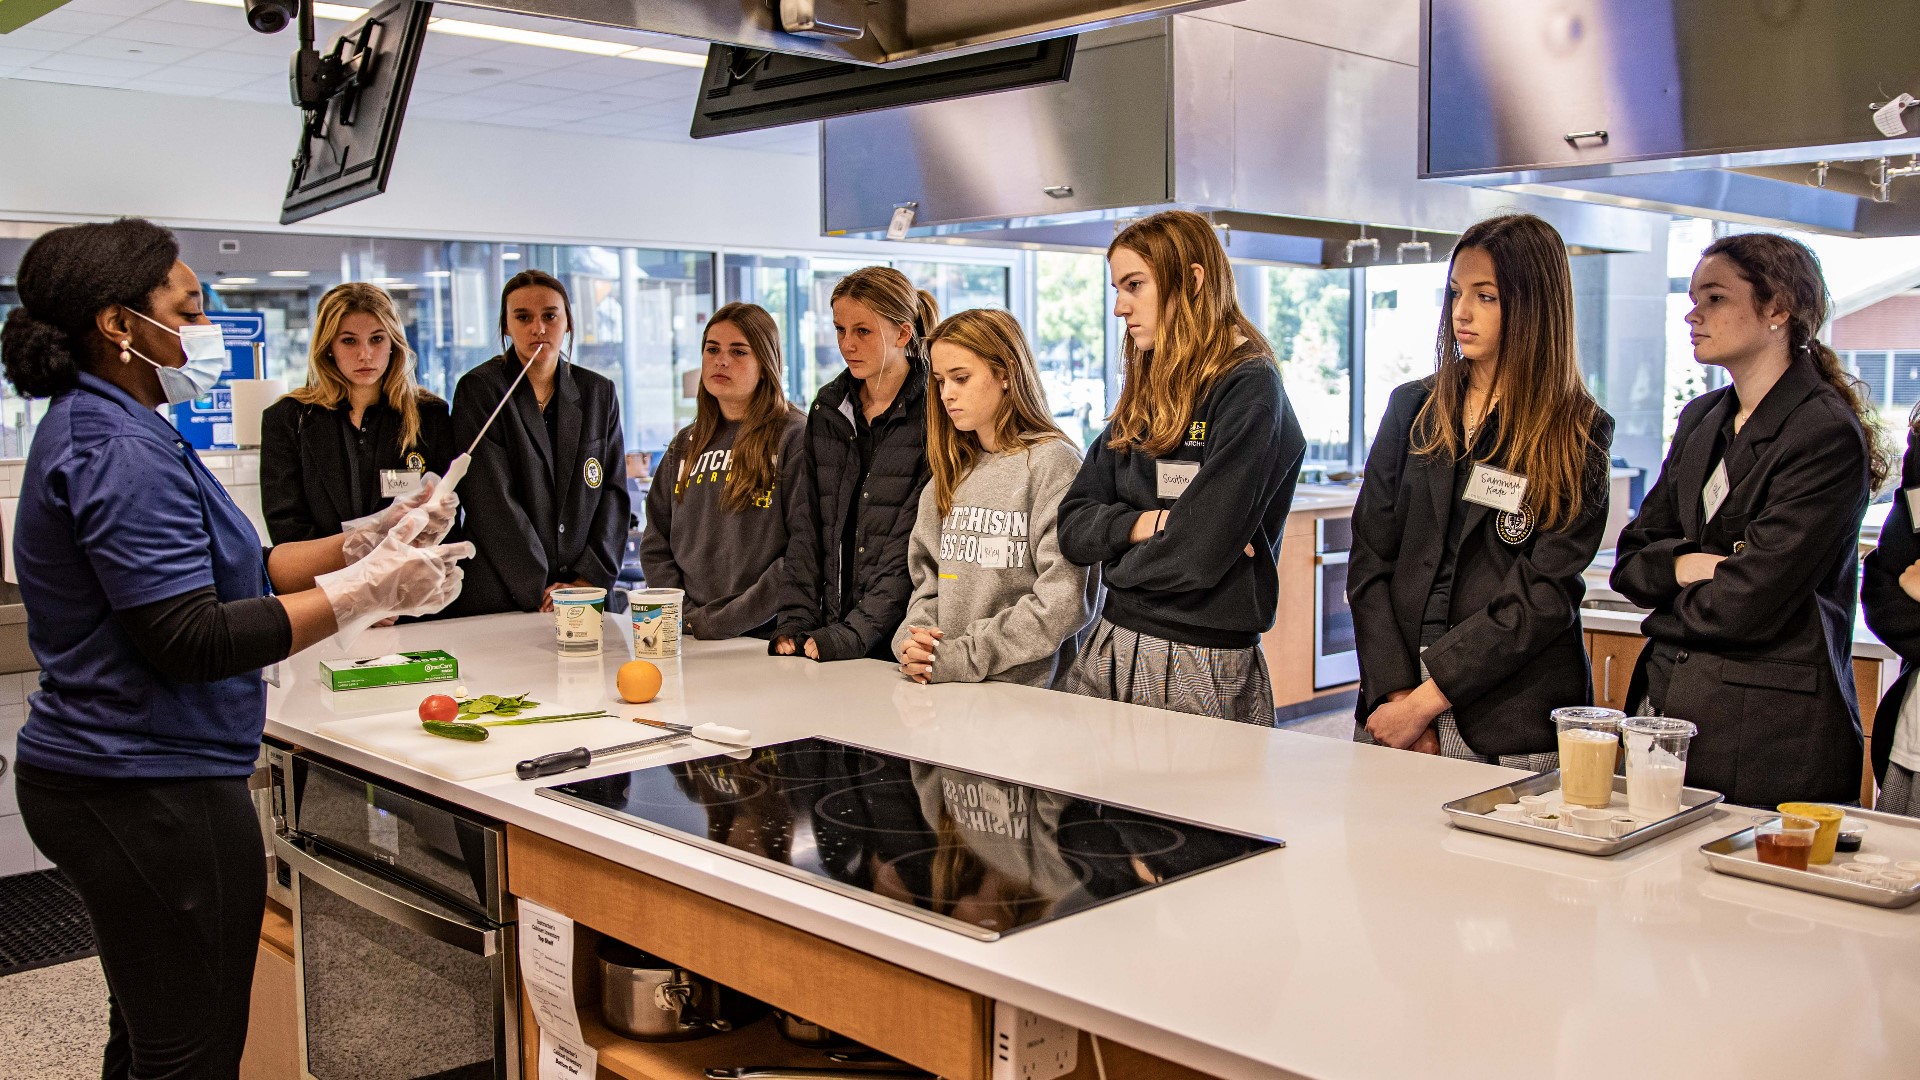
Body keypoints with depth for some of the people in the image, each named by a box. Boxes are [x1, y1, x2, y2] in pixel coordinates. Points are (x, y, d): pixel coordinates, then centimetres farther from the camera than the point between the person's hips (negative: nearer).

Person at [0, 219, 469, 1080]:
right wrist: (366, 593, -21)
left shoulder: (94, 430, 15)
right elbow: (191, 640, -23)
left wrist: (367, 543, 6)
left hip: (105, 780, 11)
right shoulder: (122, 451, -18)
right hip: (154, 790, -11)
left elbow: (218, 578, 14)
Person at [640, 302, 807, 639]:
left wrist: (727, 621, -11)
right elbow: (655, 545, 18)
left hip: (765, 638, -4)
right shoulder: (686, 444, 18)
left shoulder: (796, 437, -1)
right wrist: (686, 616, 2)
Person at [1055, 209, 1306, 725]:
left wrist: (1119, 564, -2)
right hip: (1111, 645, 7)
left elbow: (1198, 551, -21)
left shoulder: (1250, 391, -12)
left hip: (1200, 661, -7)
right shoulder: (1144, 393, 12)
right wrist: (1145, 524, -12)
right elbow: (1073, 527, 7)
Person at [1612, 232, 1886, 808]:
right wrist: (1682, 566, -10)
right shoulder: (1701, 419, 13)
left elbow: (1747, 603, -17)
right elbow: (1630, 558, 11)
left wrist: (1667, 615, 1)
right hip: (1667, 710, 7)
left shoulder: (1828, 435, -12)